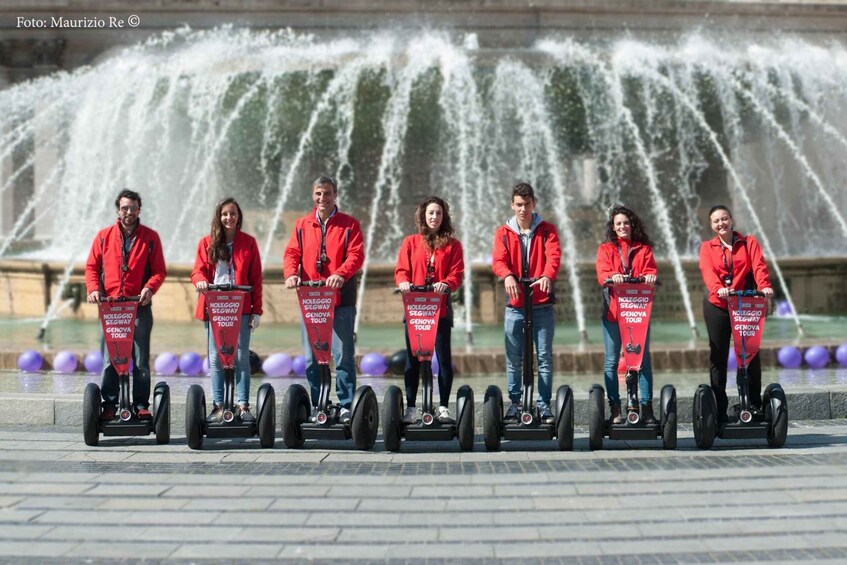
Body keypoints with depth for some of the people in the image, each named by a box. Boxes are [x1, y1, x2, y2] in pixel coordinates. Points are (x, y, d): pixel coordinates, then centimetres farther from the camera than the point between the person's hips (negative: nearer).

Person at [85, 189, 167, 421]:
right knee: (109, 359, 1)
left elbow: (159, 271, 5)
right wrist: (93, 289, -6)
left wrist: (149, 288, -13)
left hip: (139, 307, -1)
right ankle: (109, 404, 6)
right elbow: (91, 266, 11)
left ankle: (141, 405, 7)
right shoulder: (104, 236, 8)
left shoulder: (150, 237, 5)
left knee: (141, 360, 2)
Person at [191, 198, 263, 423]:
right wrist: (201, 281, -20)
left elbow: (256, 278, 6)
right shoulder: (207, 242, 9)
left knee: (242, 357, -3)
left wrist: (256, 310, 0)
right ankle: (218, 405, 7)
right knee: (216, 358, 3)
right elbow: (198, 269, 5)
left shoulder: (248, 242, 7)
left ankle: (243, 406, 0)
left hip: (240, 308, -1)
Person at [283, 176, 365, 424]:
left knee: (343, 355, -4)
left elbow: (356, 255, -5)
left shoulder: (350, 225, 6)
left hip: (341, 300, -3)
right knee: (312, 356, 4)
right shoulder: (302, 225, 14)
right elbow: (292, 253, 8)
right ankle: (316, 405, 12)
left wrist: (341, 274, -23)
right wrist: (291, 273, -13)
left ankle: (345, 405, 2)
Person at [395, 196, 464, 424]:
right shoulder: (410, 243, 11)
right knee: (412, 358, 2)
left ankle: (444, 408, 5)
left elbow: (457, 274, -1)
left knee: (444, 358, -1)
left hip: (441, 309, -1)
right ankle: (410, 408, 6)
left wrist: (446, 284, -21)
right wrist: (403, 282, -17)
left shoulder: (452, 245, 8)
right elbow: (401, 270, 5)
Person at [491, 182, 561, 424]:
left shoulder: (547, 230, 5)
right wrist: (507, 276, -31)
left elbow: (554, 255, -10)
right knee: (514, 358, 4)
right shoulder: (503, 233, 7)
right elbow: (498, 259, -7)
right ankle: (515, 402, 15)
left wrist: (548, 276, -33)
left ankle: (544, 404, 6)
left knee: (544, 356, 0)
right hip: (514, 305, 1)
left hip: (542, 304, -1)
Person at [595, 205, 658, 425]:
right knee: (611, 361, 0)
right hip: (612, 310, -1)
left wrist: (650, 276, -26)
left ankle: (646, 406, 3)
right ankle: (615, 408, 5)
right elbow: (602, 271, -6)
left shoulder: (643, 248, 15)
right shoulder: (606, 248, 11)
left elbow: (650, 268, -1)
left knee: (643, 358, 0)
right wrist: (612, 276, -29)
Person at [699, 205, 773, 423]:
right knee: (718, 357, 1)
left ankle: (755, 405, 2)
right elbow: (708, 271, -11)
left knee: (750, 354, -3)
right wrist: (718, 288, -32)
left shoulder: (749, 243, 9)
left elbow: (759, 265, -9)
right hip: (717, 305, 0)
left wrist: (764, 286, -29)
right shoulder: (707, 248, 8)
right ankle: (720, 410, 3)